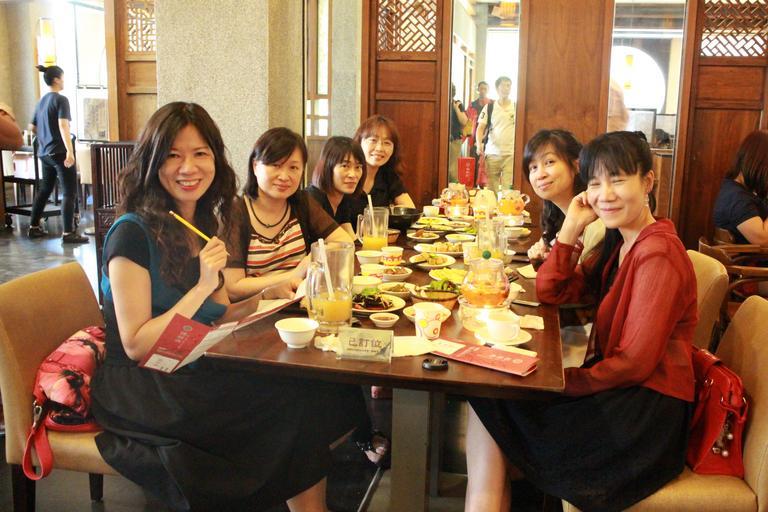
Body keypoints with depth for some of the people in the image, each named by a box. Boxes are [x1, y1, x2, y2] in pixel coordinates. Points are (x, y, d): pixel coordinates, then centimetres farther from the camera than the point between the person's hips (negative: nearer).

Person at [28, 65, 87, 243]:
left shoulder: (41, 101, 15)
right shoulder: (61, 100, -10)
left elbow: (32, 127, 23)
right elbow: (63, 126, -23)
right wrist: (69, 151, -31)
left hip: (44, 152, 9)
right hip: (59, 152, -9)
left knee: (45, 189, 19)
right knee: (70, 192, -6)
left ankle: (33, 227, 25)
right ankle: (68, 233, -11)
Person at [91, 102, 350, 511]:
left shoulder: (204, 225, 7)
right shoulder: (133, 233, -15)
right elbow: (136, 346, -17)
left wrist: (262, 300, -4)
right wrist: (202, 288, -23)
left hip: (195, 373, 7)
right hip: (140, 389, -6)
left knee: (307, 392, -17)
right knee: (292, 403, -21)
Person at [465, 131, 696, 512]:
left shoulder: (659, 254, -19)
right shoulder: (618, 243, 11)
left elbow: (636, 362, -21)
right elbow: (550, 292, 6)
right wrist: (572, 227, -3)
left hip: (647, 412, -8)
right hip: (619, 391, 8)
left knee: (490, 405, -9)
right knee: (488, 398, -5)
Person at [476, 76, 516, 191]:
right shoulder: (489, 107, 7)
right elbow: (480, 128, 4)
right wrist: (479, 145, -13)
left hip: (511, 153, -1)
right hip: (492, 153, 1)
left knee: (508, 188, -7)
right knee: (491, 188, 2)